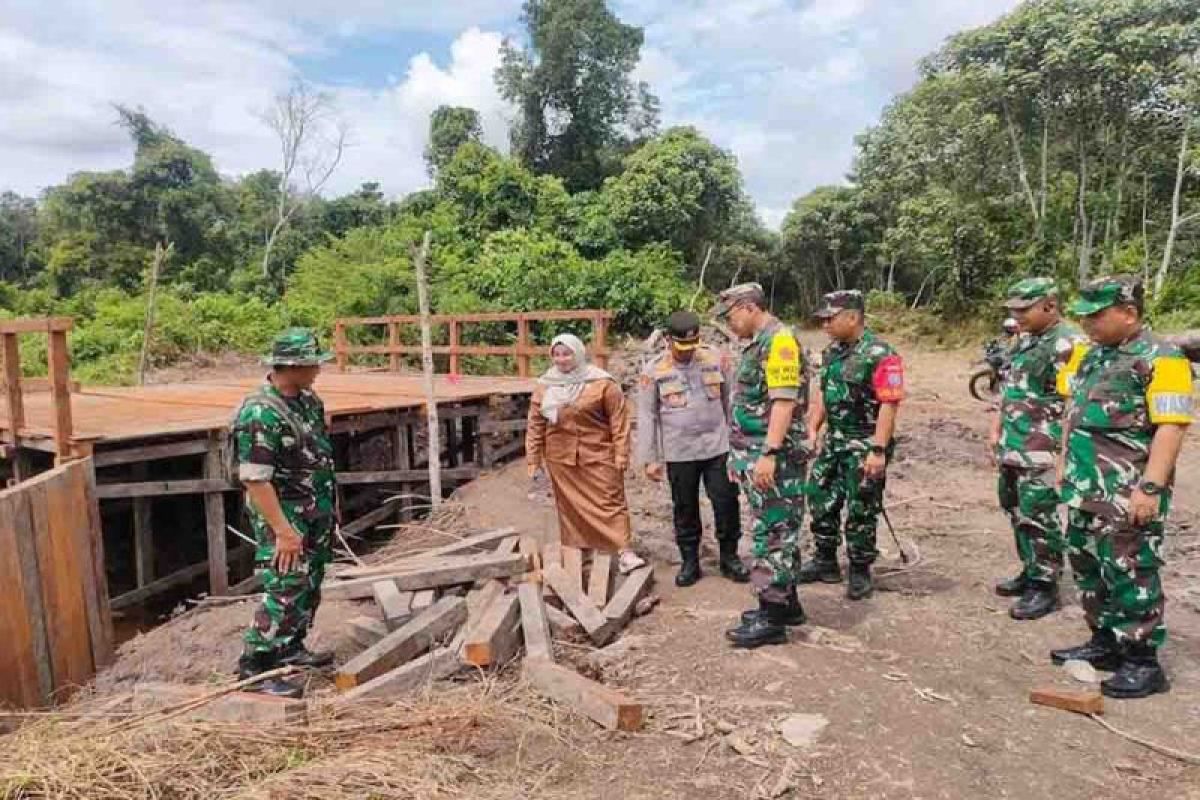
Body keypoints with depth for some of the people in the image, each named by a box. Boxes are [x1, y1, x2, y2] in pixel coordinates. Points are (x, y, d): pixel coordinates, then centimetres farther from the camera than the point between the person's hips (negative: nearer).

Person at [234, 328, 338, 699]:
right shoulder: (260, 414, -24)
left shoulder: (308, 400, 4)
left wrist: (331, 503, 17)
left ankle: (290, 648, 34)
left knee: (310, 585, 18)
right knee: (286, 591, -6)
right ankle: (253, 668, 7)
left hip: (316, 514, 9)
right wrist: (283, 531, -24)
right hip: (284, 515, -9)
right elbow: (255, 479, -25)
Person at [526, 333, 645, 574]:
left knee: (610, 503, -3)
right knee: (570, 506, 11)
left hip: (597, 456, -3)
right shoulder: (545, 386, 3)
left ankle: (625, 553, -1)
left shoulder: (602, 383, -8)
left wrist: (621, 456, -10)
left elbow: (619, 421, -7)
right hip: (561, 459, 4)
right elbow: (535, 424, 8)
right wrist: (533, 459, 7)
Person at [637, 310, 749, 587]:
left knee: (727, 504, 6)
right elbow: (647, 416, -1)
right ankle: (689, 562, 26)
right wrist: (650, 458, -2)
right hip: (678, 453, 0)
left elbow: (731, 400, 5)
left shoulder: (716, 359, -2)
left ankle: (729, 557, 25)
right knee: (685, 509, 11)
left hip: (718, 448, 1)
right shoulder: (654, 370, -5)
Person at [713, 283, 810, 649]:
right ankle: (786, 602, 27)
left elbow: (784, 402, -22)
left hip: (774, 460, -10)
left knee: (773, 534, -4)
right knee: (776, 532, 16)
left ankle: (772, 618, 3)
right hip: (756, 457, 10)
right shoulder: (757, 344, 17)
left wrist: (769, 454, -27)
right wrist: (740, 455, 22)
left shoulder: (779, 340, -14)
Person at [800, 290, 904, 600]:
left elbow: (889, 405, -20)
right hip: (834, 441, 8)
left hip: (865, 446, -8)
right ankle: (825, 562, 28)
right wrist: (812, 429, 9)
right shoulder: (831, 352, 8)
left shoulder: (880, 355, -17)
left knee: (861, 511, 3)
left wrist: (879, 450, -25)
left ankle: (860, 572, 18)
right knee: (821, 500, 13)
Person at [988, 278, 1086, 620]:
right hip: (1012, 449, 9)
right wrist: (996, 431, 17)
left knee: (1039, 518, -2)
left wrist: (1062, 453, -19)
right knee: (1018, 512, 17)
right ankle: (1030, 571, 31)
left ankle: (1045, 586, 10)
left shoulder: (1068, 345, -15)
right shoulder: (1023, 342, 14)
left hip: (1042, 453, -9)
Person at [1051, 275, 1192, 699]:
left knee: (1130, 574, -1)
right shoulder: (1093, 354, 13)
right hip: (1085, 487, 9)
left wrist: (1151, 487, -23)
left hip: (1127, 495, -8)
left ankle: (1143, 662, 12)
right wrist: (1065, 462, 19)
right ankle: (1104, 643, 29)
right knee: (1088, 567, 15)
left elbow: (1171, 427, -18)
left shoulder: (1160, 359, -13)